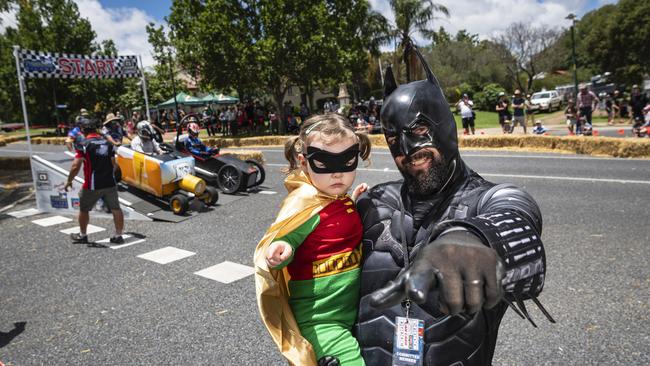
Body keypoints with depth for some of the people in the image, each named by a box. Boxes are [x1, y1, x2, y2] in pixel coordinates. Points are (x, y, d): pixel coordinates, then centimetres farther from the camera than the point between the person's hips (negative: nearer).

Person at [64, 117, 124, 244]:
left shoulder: (84, 145, -10)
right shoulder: (107, 143, 5)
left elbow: (75, 167, -14)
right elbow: (114, 165, 8)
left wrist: (69, 181, -1)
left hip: (92, 185, -4)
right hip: (110, 184, 4)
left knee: (84, 209, 16)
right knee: (116, 209, 9)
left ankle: (82, 235, 30)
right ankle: (118, 235, 13)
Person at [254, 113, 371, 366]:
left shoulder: (338, 197, 3)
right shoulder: (304, 203, -20)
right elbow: (267, 250, -17)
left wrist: (352, 203, 8)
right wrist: (281, 251, -38)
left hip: (351, 311, 8)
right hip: (320, 320, -8)